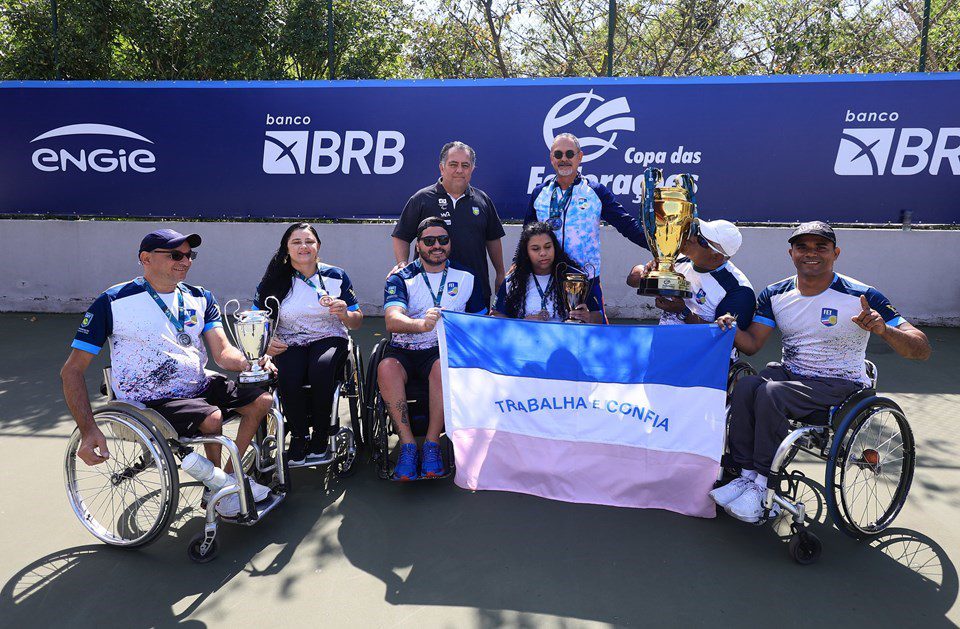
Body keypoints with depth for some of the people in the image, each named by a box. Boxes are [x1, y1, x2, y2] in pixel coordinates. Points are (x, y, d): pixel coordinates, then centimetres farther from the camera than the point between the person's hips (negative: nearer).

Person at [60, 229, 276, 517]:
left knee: (262, 399, -8)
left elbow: (223, 352, -2)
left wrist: (252, 365, -26)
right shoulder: (113, 303, -9)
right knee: (211, 417, -30)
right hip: (152, 402, -6)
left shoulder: (199, 297, 7)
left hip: (200, 386, 6)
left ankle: (231, 475, 9)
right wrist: (88, 430, -21)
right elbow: (71, 370, -9)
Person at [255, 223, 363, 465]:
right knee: (287, 379, -32)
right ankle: (299, 436, -6)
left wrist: (345, 314, -15)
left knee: (321, 368, -35)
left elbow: (357, 322, 8)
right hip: (289, 344, 1)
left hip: (329, 339, 0)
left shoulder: (336, 276, 5)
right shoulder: (275, 281, 6)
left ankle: (321, 435, -13)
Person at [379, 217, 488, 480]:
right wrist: (422, 324, -39)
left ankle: (432, 444, -25)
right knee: (386, 368, -32)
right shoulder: (400, 278, 3)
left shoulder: (466, 277, 11)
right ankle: (407, 445, -24)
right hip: (404, 349, 0)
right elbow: (392, 321, -16)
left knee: (443, 367, -34)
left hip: (445, 349, 0)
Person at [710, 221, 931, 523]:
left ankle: (763, 486, -18)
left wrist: (883, 329, -36)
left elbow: (922, 350, -14)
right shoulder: (775, 295, 2)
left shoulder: (862, 297, -12)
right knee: (745, 387, -26)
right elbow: (752, 344, 2)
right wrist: (731, 329, -21)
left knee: (771, 393, -30)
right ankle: (747, 475, -16)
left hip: (840, 385, -4)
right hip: (789, 373, 5)